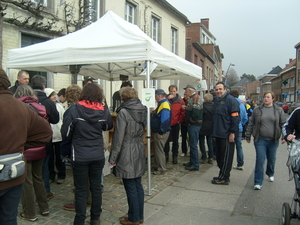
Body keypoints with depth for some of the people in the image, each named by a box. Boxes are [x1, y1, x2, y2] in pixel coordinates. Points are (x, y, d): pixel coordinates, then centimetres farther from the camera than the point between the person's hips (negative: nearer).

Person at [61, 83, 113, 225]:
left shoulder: (74, 110, -13)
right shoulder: (104, 111, -5)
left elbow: (65, 134, -6)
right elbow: (109, 127, 15)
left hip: (80, 156, -3)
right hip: (98, 156, 3)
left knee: (81, 190, 8)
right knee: (96, 187, 15)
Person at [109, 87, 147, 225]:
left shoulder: (123, 112, -14)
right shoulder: (142, 110, 7)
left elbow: (118, 137, -15)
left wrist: (112, 158, -10)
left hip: (127, 154, -7)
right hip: (139, 152, 7)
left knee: (131, 188, 3)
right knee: (138, 185, 15)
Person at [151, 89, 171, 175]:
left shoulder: (164, 106, -21)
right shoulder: (161, 104, 13)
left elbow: (165, 121, -27)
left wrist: (161, 132, -25)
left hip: (161, 133, -11)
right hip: (157, 131, 11)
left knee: (159, 150, -2)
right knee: (157, 149, 18)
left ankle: (162, 169, 9)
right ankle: (157, 166, 29)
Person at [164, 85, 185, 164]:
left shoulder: (180, 100, 0)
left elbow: (183, 112, 2)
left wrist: (180, 120, -7)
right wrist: (168, 99, -21)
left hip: (176, 124, 0)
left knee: (175, 141, 8)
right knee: (166, 140, 7)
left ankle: (175, 156, 17)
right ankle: (166, 155, 20)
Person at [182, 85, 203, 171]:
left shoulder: (196, 99, -18)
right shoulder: (192, 99, 15)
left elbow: (196, 112, -26)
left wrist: (191, 120, -13)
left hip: (194, 125, -10)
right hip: (191, 124, 10)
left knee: (193, 145, -5)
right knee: (192, 144, 17)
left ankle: (195, 165, 2)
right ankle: (192, 162, 29)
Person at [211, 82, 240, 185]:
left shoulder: (231, 100, -10)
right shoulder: (216, 100, 16)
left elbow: (235, 118, -16)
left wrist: (232, 133, -19)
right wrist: (214, 133, 19)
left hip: (227, 135, -9)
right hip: (218, 134, 9)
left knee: (226, 157, 0)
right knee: (219, 156, 14)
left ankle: (224, 178, 8)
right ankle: (223, 175, 26)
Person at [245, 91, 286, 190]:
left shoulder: (279, 110, 2)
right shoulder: (257, 110, 2)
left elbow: (283, 124, 4)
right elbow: (251, 124, 6)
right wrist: (248, 136, 5)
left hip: (273, 140, 1)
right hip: (260, 140, -1)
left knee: (272, 160, 17)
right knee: (260, 160, -6)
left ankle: (270, 174, 45)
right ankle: (258, 182, 0)